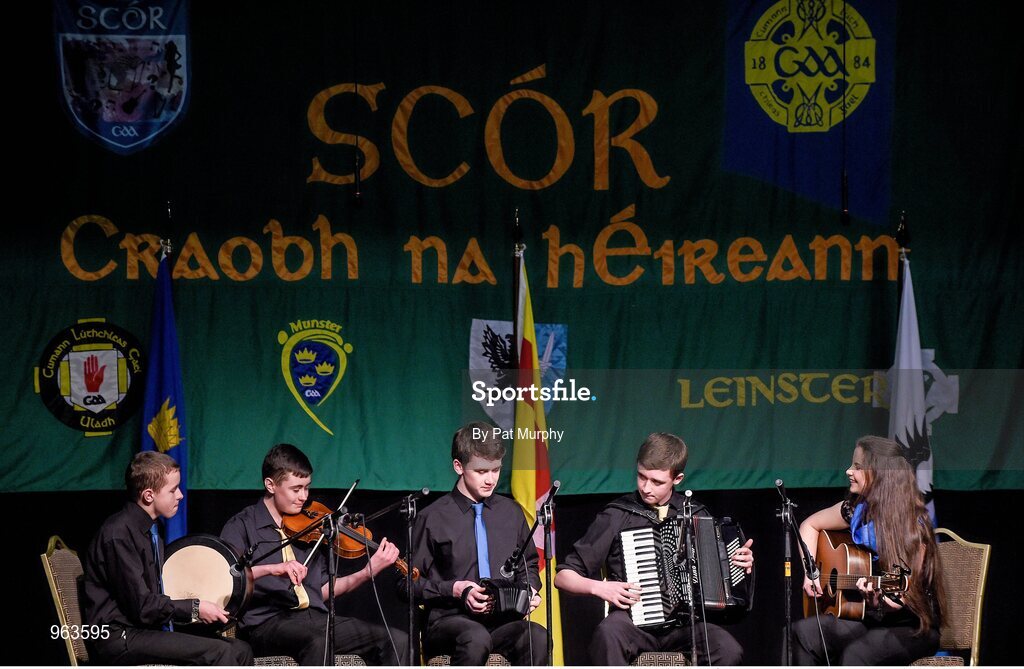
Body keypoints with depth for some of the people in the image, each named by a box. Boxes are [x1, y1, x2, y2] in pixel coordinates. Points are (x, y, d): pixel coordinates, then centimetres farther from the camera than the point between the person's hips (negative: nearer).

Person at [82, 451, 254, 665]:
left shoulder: (151, 531, 16)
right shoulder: (119, 534, -14)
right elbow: (141, 606, -18)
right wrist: (195, 609, -11)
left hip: (149, 631, 9)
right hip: (120, 638, -9)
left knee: (240, 650, -4)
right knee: (219, 653, -22)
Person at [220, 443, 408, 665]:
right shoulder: (242, 526, 4)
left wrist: (369, 571, 7)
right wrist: (272, 568, -28)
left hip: (315, 618, 6)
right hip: (268, 622, -6)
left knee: (398, 641, -11)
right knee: (319, 642, -40)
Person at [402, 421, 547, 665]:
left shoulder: (511, 513, 15)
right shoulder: (433, 518, 1)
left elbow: (528, 565, 28)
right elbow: (409, 582, 3)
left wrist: (529, 590, 6)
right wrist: (454, 590, -11)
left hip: (503, 618, 4)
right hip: (450, 619, -4)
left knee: (537, 637, -32)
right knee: (476, 638, -41)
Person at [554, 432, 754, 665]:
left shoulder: (696, 515, 14)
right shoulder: (616, 517, 6)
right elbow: (563, 576, 9)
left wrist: (742, 563, 5)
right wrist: (599, 587, -10)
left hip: (686, 622, 2)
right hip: (635, 621, -2)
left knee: (729, 652, -29)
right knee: (608, 635, -38)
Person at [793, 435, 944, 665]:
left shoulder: (913, 523, -15)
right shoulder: (857, 509, 2)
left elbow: (903, 597, -16)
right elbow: (809, 525, 20)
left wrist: (876, 599, -38)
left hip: (913, 627, -6)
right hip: (871, 619, 6)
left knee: (855, 653, -35)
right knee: (803, 633, -20)